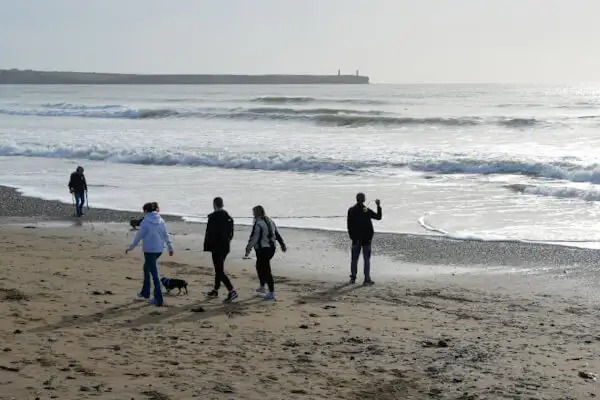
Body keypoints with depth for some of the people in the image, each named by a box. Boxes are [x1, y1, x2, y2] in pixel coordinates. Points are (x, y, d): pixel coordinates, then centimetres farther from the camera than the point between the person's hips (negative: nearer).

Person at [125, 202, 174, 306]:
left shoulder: (145, 222, -11)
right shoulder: (161, 221, 6)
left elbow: (139, 236, -8)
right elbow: (166, 235, 9)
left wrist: (130, 247, 2)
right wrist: (170, 247, 17)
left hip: (149, 250, -7)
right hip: (159, 249, 7)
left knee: (154, 274, -5)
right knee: (146, 268, 26)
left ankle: (158, 299, -5)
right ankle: (145, 292, 34)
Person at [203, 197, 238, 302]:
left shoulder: (213, 217, -16)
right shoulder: (228, 217, 8)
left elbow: (209, 233, -16)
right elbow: (231, 233, 14)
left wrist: (207, 247, -9)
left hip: (217, 248, -8)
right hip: (225, 247, 8)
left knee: (219, 271, -7)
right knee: (219, 269, 20)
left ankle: (231, 291, -18)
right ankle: (215, 290, 32)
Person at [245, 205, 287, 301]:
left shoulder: (258, 224, -17)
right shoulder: (270, 221, 10)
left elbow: (253, 239, -17)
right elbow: (277, 234, 17)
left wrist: (248, 250, -9)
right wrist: (283, 245, 26)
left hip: (263, 250, -9)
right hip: (271, 248, 9)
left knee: (266, 271, -5)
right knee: (259, 267, 25)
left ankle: (271, 293, -5)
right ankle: (262, 287, 35)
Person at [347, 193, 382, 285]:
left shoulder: (351, 210, 0)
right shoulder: (367, 210, -8)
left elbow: (349, 225, 0)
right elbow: (378, 217, 1)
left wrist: (352, 236, 7)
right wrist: (379, 206, 7)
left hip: (355, 238, 3)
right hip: (366, 239, -2)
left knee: (354, 258, 11)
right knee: (367, 259, 1)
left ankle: (353, 277, 13)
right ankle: (367, 279, -4)